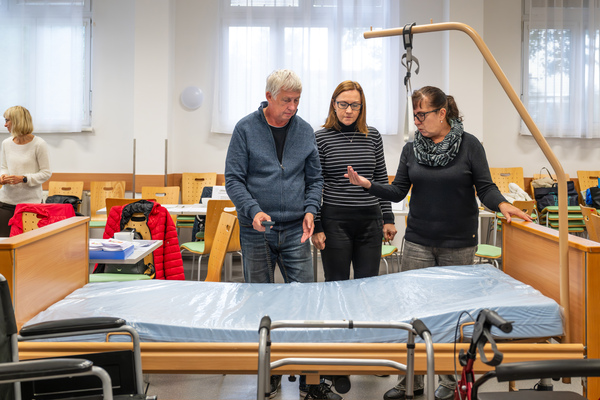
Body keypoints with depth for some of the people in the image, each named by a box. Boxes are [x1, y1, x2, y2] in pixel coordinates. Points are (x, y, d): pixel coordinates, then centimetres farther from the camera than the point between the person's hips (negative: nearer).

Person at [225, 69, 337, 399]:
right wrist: (253, 210, -19)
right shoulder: (246, 129, -1)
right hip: (257, 234, -2)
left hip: (295, 232, 2)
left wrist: (310, 209, -6)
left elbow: (315, 179, 12)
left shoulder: (305, 131, 8)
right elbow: (234, 179, -4)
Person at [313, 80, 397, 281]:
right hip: (335, 221, -3)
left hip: (370, 221, 3)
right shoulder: (320, 138, -2)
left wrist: (388, 218, 9)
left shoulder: (373, 136, 8)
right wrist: (316, 227, -6)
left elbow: (382, 180, 14)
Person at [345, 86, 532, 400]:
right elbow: (399, 191, 5)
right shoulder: (411, 149, 6)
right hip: (418, 242, 3)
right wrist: (368, 184, -10)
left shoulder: (469, 145, -3)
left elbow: (485, 188, -5)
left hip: (459, 244, -2)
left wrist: (501, 204, -25)